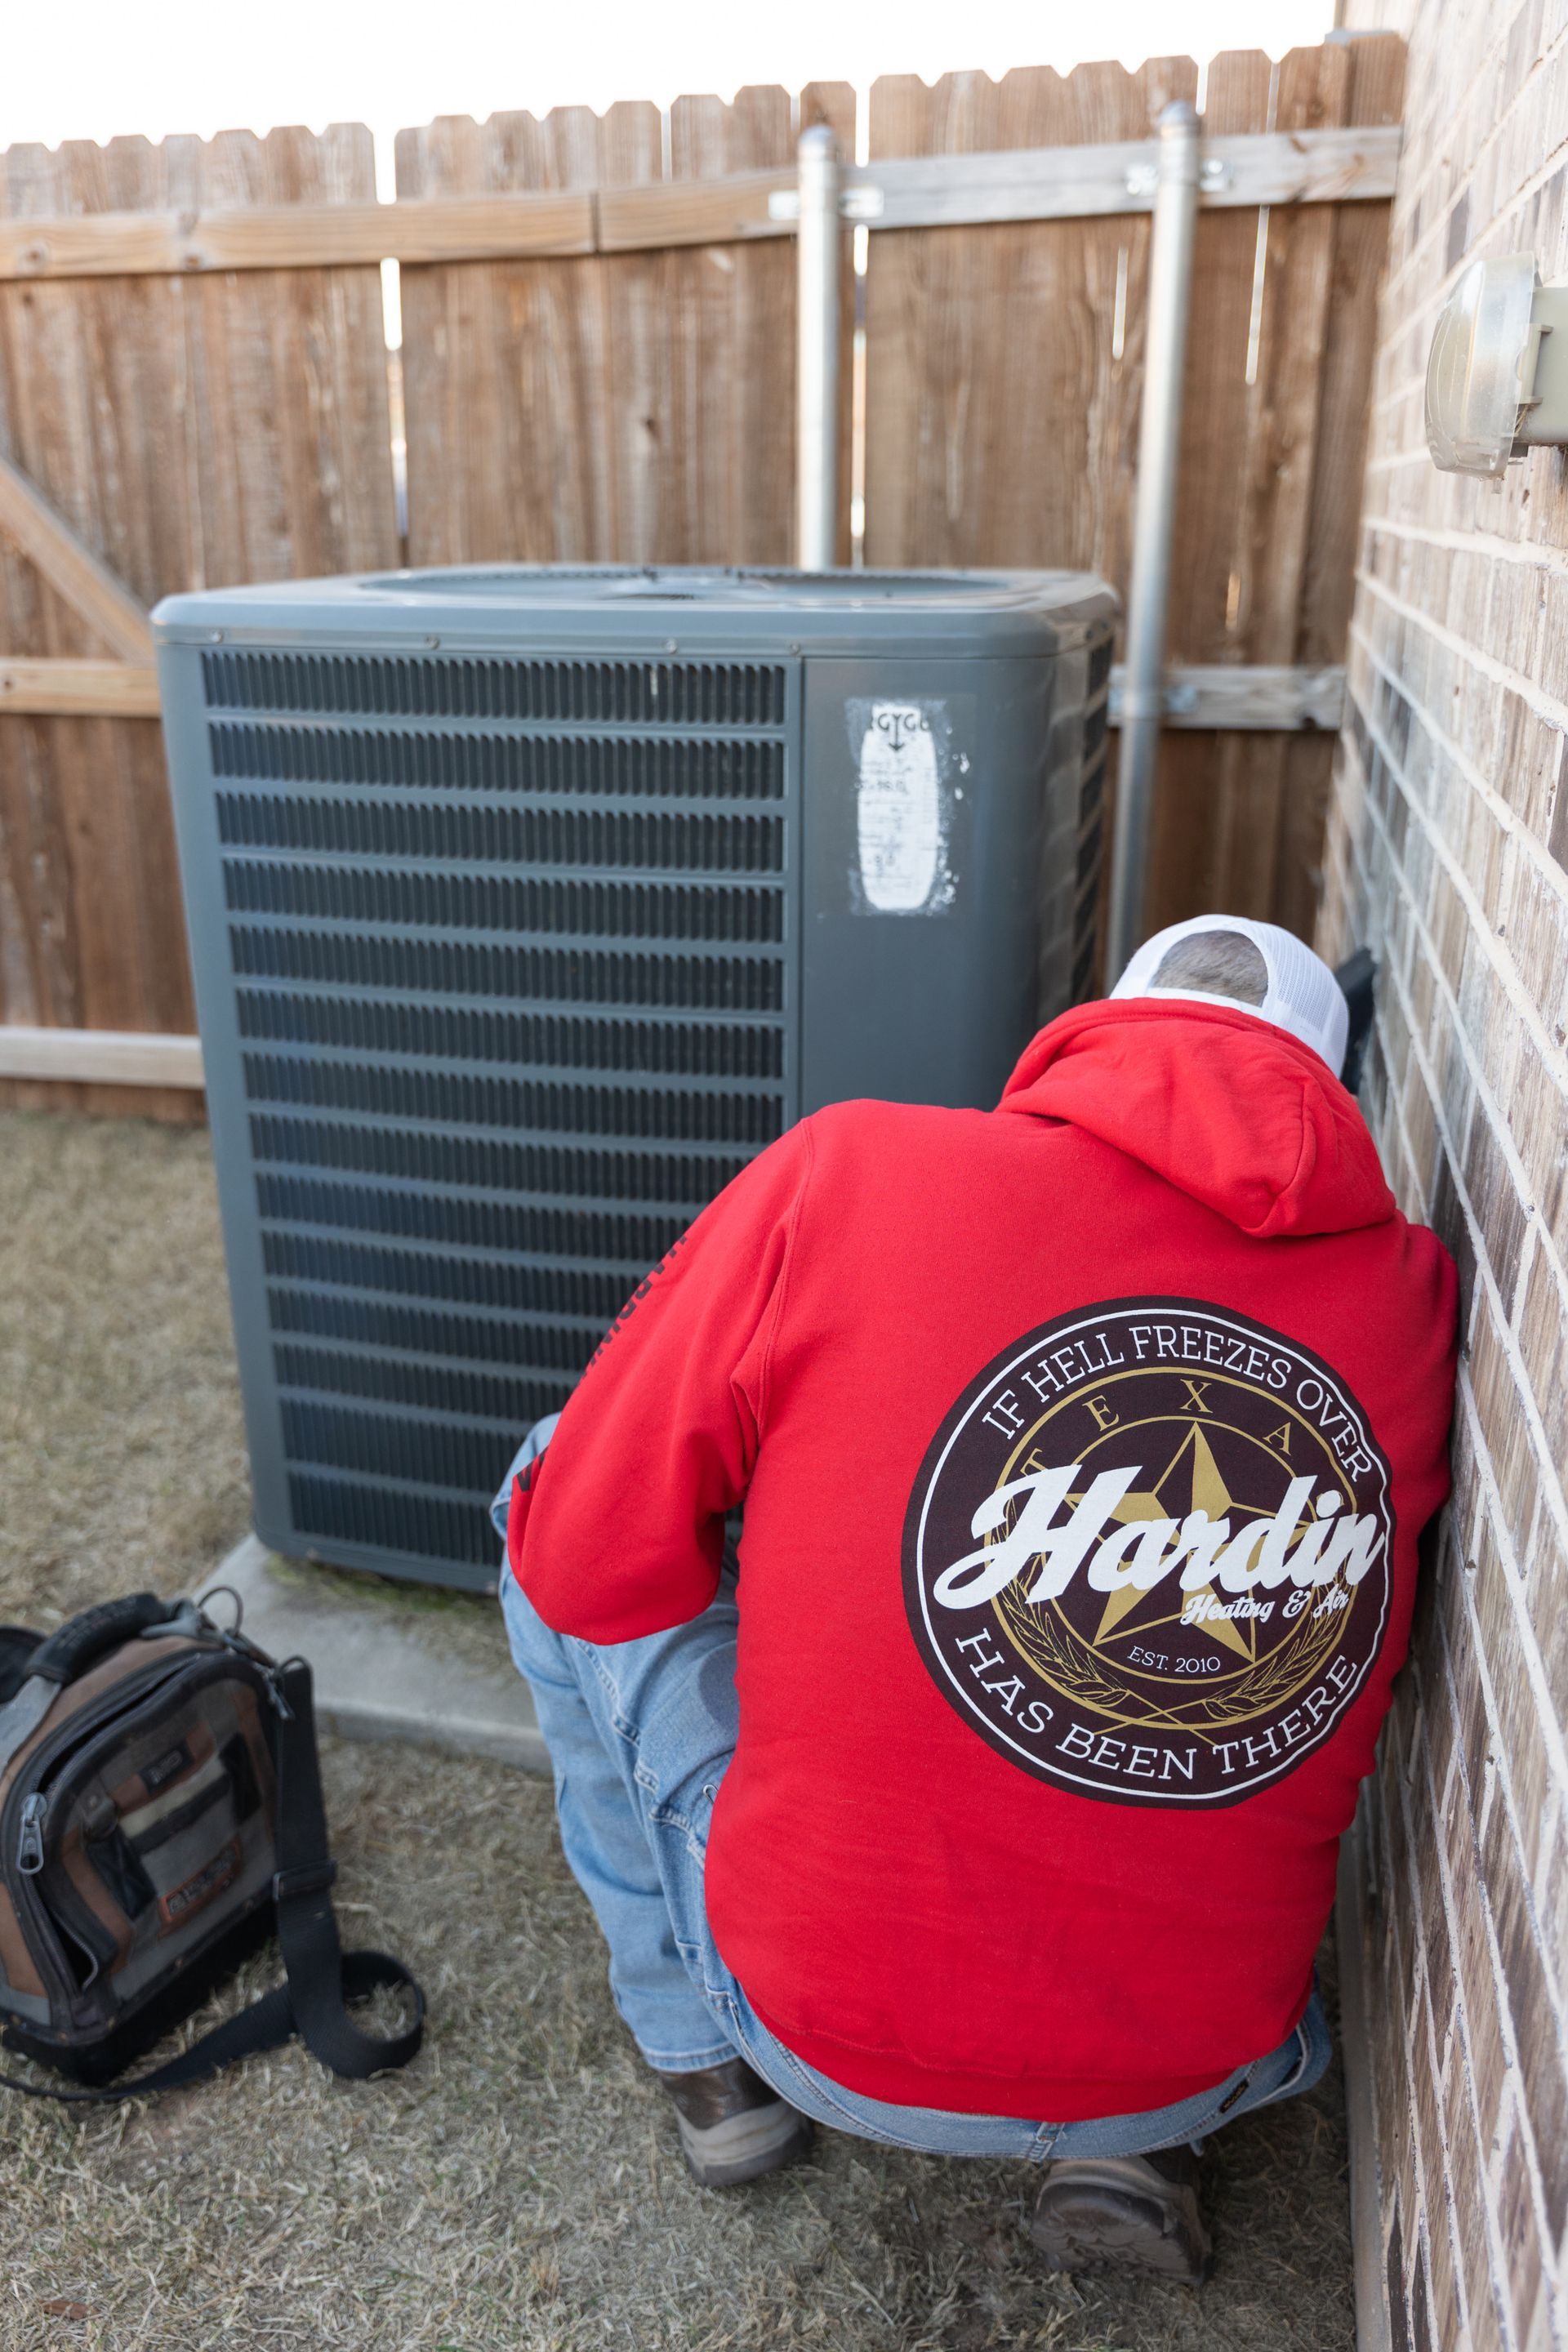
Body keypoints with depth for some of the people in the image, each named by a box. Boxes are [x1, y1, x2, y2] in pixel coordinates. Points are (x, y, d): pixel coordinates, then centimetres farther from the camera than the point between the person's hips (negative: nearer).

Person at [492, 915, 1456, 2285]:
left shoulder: (850, 1178, -16)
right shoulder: (1420, 1299, -6)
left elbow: (585, 1548, -8)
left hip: (831, 2032, -3)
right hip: (1202, 2065, 4)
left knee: (552, 1510, 13)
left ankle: (709, 2062, 23)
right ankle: (1144, 2148, 16)